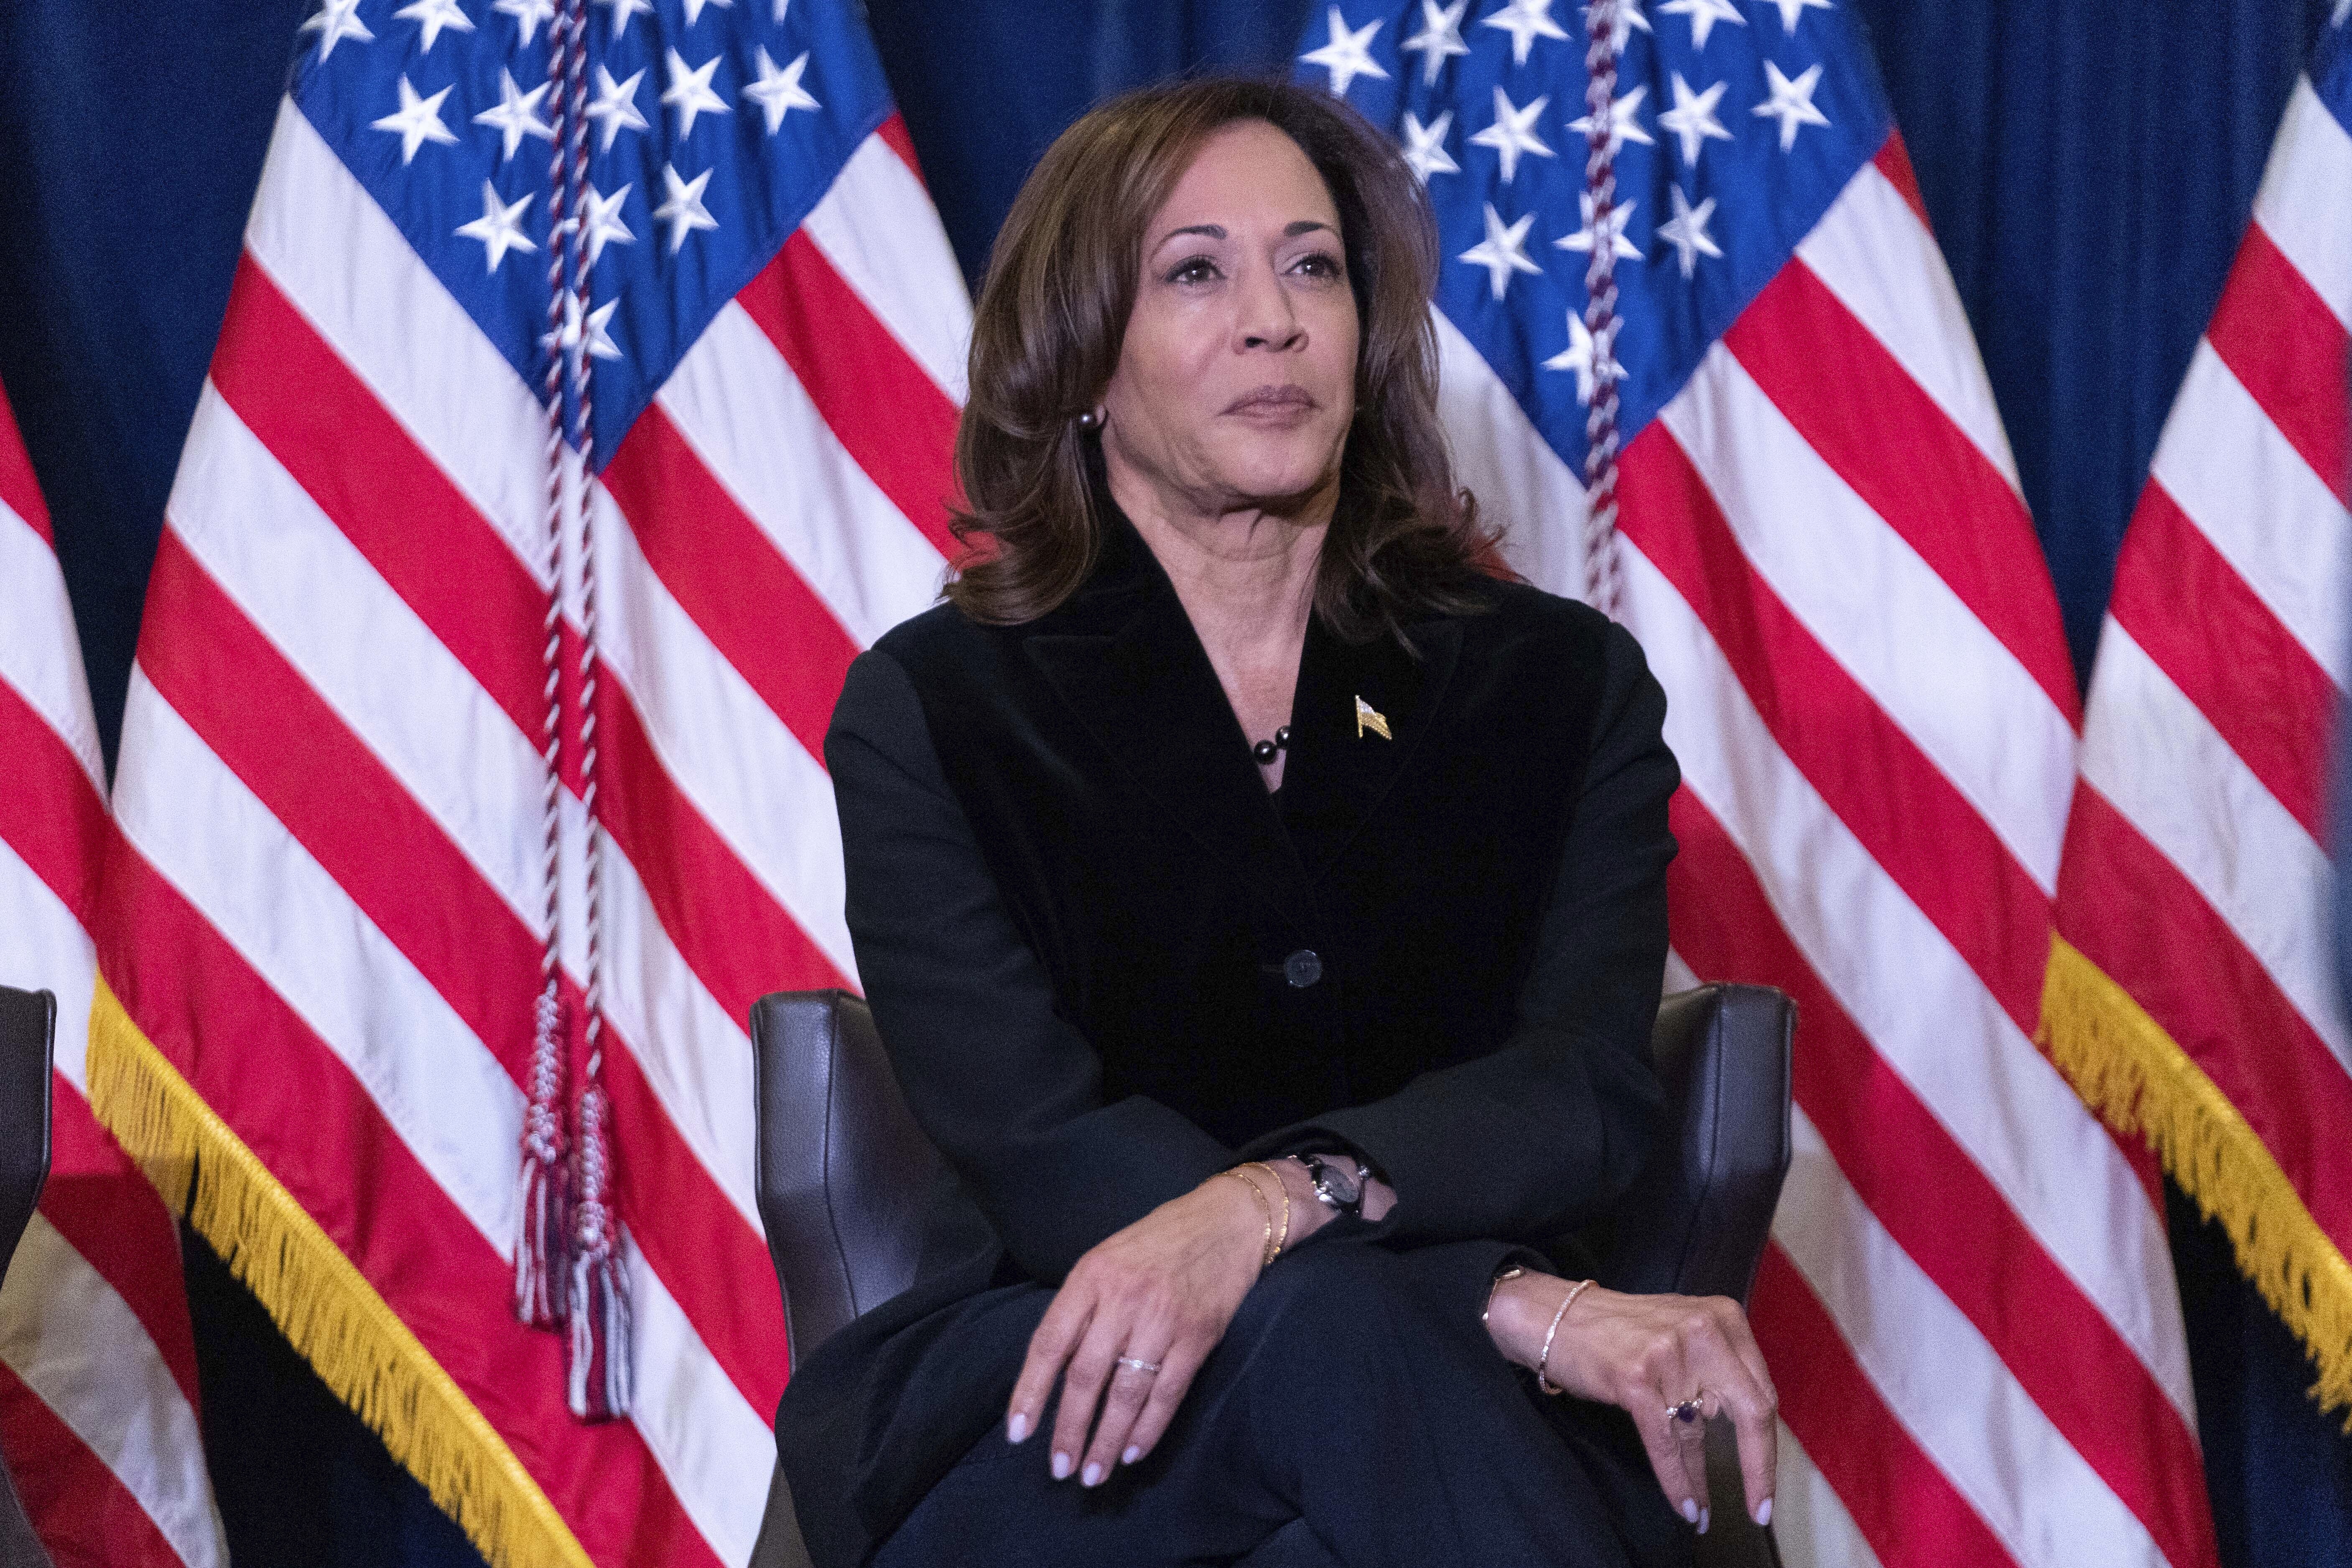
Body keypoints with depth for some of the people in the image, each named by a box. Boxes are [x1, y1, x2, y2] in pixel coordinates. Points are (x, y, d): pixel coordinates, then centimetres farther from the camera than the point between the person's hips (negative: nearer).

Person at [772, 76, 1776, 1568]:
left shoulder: (1564, 686, 12)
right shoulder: (934, 709, 6)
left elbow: (1586, 1094, -4)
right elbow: (1038, 1147, -8)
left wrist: (1273, 1201, -29)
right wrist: (1526, 1307, -22)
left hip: (1475, 1407, 2)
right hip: (1032, 1428, -1)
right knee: (1327, 1324, -36)